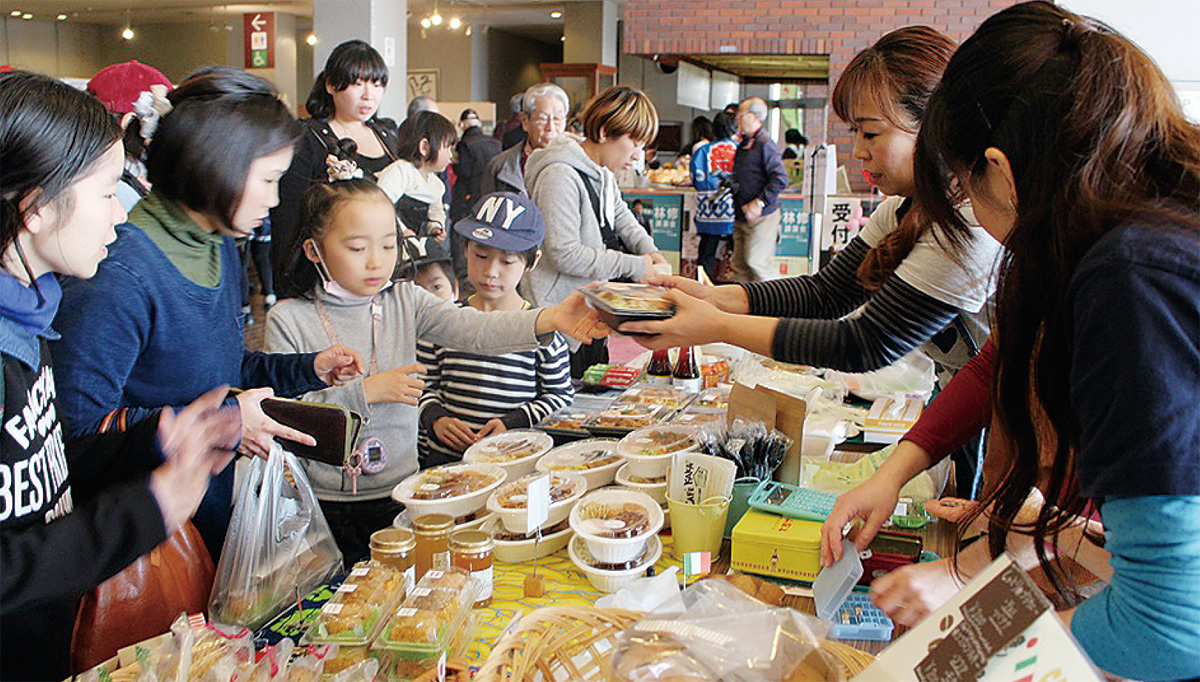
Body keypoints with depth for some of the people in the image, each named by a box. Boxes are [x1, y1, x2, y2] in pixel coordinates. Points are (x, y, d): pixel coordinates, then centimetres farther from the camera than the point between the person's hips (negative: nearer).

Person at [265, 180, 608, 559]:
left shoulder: (406, 301, 2)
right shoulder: (289, 319, -5)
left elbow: (475, 329, -16)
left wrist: (549, 319, -32)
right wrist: (364, 392, -18)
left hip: (399, 494, 2)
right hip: (324, 506, -2)